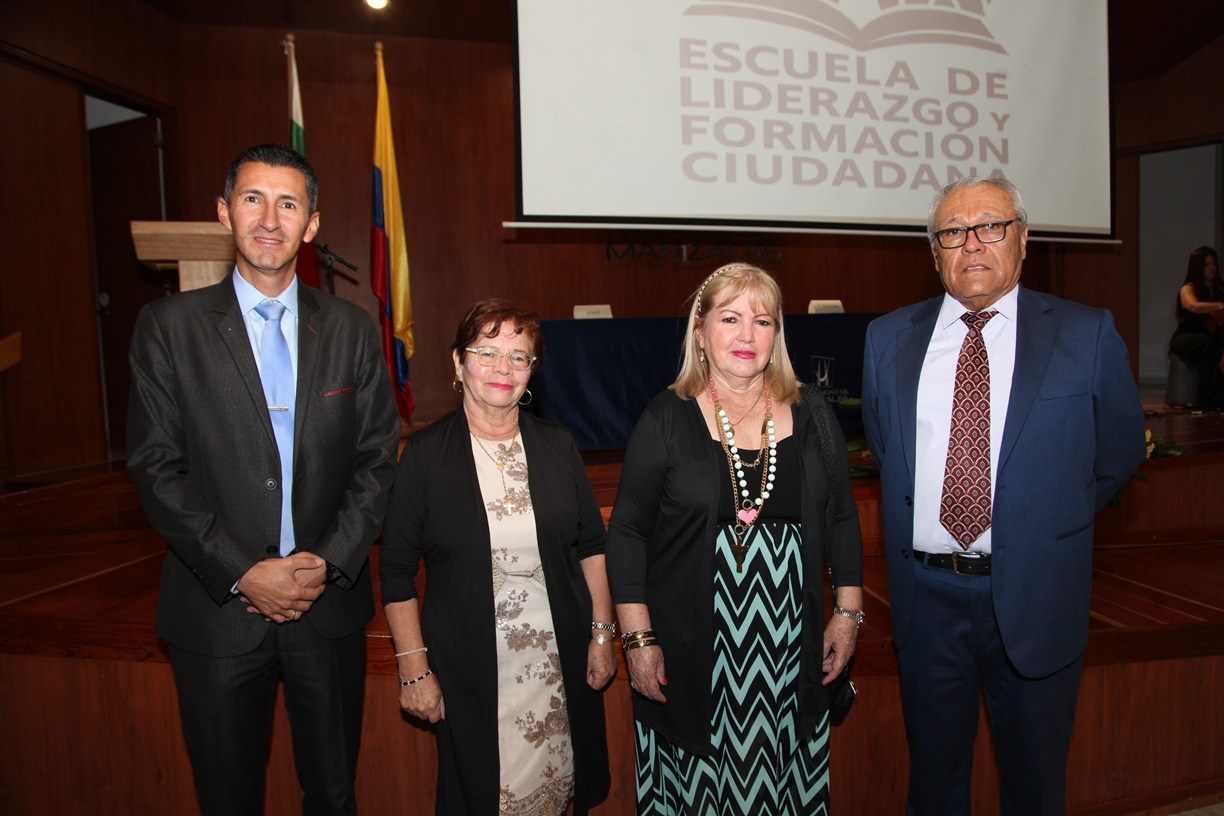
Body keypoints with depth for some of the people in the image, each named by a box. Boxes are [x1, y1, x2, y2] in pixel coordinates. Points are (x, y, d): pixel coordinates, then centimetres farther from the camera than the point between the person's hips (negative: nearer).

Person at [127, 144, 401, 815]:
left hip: (330, 606, 2)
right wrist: (242, 573, -15)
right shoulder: (169, 325, -3)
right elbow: (155, 467, -7)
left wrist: (328, 562, -11)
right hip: (217, 611, -1)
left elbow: (378, 461, 1)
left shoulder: (351, 328, 2)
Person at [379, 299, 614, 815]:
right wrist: (413, 668, -6)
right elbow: (396, 571, -4)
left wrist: (602, 635, 4)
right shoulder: (426, 454, -7)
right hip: (469, 671, -2)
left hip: (561, 663, 3)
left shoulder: (557, 447, 1)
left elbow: (591, 545, 6)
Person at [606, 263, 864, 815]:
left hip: (790, 650, 3)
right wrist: (638, 639, -9)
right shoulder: (666, 420, -7)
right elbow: (627, 533, -5)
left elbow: (841, 520, 10)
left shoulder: (811, 415, 3)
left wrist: (848, 613, 7)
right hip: (689, 654, -2)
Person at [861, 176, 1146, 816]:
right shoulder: (888, 337, 2)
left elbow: (1119, 453, 5)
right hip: (926, 594, 2)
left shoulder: (1088, 336, -5)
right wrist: (916, 524, 8)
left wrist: (1049, 524, 7)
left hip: (1035, 595, -1)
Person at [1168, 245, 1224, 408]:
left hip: (1210, 336, 5)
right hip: (1184, 339, -5)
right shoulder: (1188, 289, -3)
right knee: (1209, 344, -37)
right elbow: (1194, 306, -26)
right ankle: (1208, 396, -30)